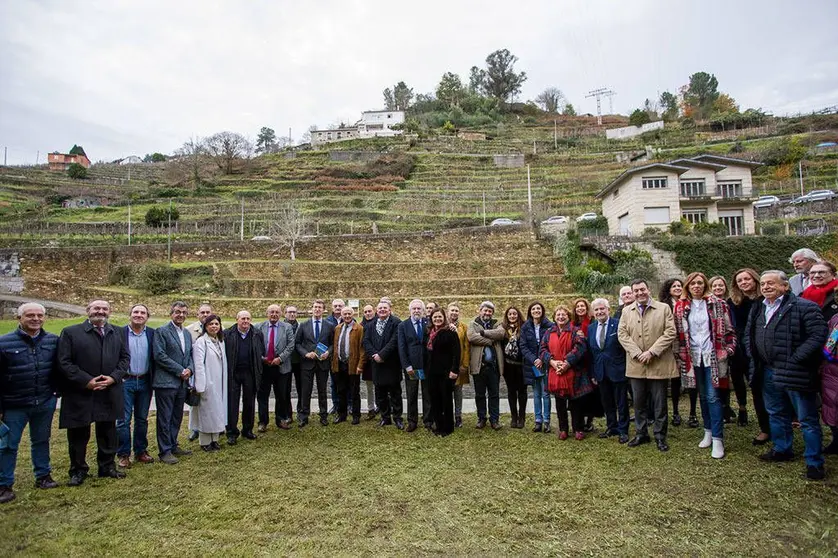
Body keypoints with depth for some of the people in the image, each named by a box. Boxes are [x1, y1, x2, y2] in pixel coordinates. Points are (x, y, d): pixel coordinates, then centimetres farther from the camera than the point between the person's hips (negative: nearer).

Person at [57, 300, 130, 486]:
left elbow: (125, 357, 10)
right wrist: (86, 381, -16)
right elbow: (64, 362, -9)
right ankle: (78, 470, 24)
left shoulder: (117, 333, 8)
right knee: (78, 433, 7)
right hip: (80, 393, -3)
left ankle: (107, 466, 27)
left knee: (108, 431, 13)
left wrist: (113, 377, -7)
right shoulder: (70, 332, -4)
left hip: (109, 392, 3)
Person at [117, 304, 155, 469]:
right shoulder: (120, 332, -5)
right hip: (126, 381, -3)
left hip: (145, 381, 3)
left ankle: (141, 451, 24)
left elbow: (155, 357, 5)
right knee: (123, 420, 2)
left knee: (142, 419, 13)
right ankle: (123, 454, 15)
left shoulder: (152, 334, 3)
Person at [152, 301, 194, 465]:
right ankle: (165, 451, 12)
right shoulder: (161, 331, -8)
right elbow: (159, 355, -16)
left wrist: (189, 369, -3)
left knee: (177, 417, 15)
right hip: (166, 382, -7)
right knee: (165, 418, 2)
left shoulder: (187, 334, 14)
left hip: (182, 382, 7)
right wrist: (180, 371, -15)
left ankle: (173, 446, 28)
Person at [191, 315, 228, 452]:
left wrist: (224, 383, 11)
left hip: (219, 383, 7)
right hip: (207, 383, -7)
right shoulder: (201, 342, -13)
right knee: (206, 411, 3)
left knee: (217, 411, 12)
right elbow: (199, 364, -16)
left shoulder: (220, 341, 9)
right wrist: (200, 386, -19)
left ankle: (214, 439, 23)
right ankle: (205, 442, 16)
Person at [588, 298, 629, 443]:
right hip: (601, 372, 5)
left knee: (621, 403, 7)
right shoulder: (590, 328, 6)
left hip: (617, 370, -5)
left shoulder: (618, 324, -10)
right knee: (606, 402, 15)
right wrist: (593, 373, 6)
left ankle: (623, 430, 20)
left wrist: (627, 368, -11)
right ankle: (611, 427, 30)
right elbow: (590, 352, 8)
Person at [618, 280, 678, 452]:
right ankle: (641, 433, 24)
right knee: (639, 402, 11)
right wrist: (637, 353, -11)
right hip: (636, 365, 2)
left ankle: (660, 436, 19)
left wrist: (652, 352, -15)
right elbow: (622, 334, 2)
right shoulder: (627, 311, 8)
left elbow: (670, 333, -7)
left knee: (660, 402, 7)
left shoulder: (664, 308, 0)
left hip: (659, 364, -2)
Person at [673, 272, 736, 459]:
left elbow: (728, 330, 2)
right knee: (703, 396, 13)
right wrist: (679, 356, 4)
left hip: (713, 356, -2)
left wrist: (728, 350, -6)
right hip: (693, 358, 3)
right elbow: (678, 333, 8)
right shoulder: (681, 307, 5)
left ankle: (718, 439, 1)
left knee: (713, 397, -5)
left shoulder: (717, 304, 0)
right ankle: (708, 431, 26)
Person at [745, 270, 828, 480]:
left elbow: (819, 335, -19)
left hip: (795, 374, -7)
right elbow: (748, 334, 21)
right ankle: (782, 449, 37)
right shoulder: (758, 309, 11)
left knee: (807, 419, 5)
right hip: (769, 372, 7)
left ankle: (814, 462, 17)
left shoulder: (805, 307, -12)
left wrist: (795, 359, -20)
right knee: (776, 414, 20)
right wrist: (753, 356, 8)